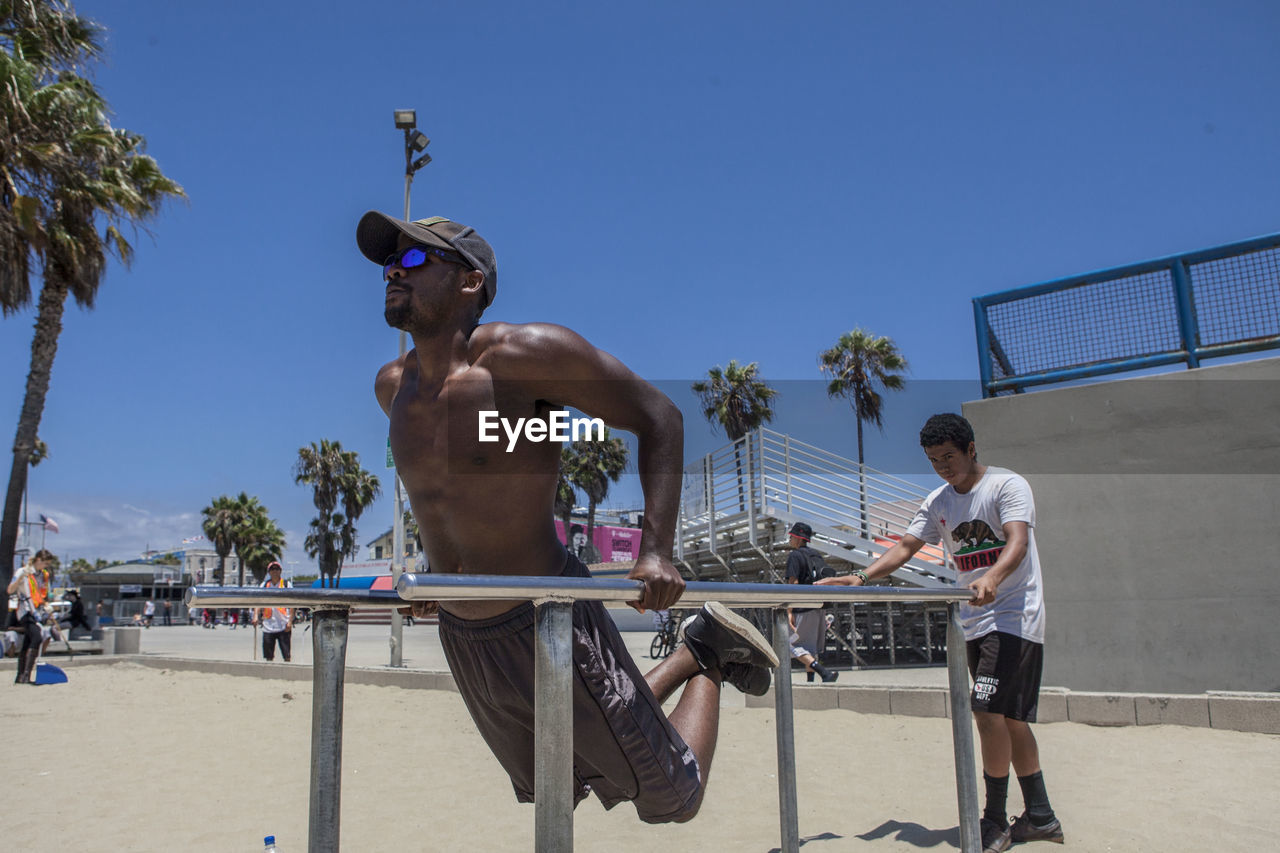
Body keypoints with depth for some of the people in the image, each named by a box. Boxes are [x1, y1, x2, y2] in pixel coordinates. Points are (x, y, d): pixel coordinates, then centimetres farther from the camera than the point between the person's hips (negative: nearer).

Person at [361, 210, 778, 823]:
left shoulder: (524, 353, -21)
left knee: (672, 802, 8)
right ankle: (689, 657, 38)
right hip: (461, 636, 7)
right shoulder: (393, 387, 1)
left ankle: (710, 655, 31)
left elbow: (657, 417, -16)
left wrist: (656, 550, -25)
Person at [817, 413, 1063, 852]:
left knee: (989, 712, -14)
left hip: (1015, 617, -7)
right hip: (975, 623, 7)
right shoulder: (938, 502, 10)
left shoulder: (1007, 485, -10)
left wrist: (992, 578, -44)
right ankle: (1040, 816, 23)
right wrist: (862, 577, -11)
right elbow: (905, 547, 5)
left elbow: (1018, 541, -25)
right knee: (1010, 718, 11)